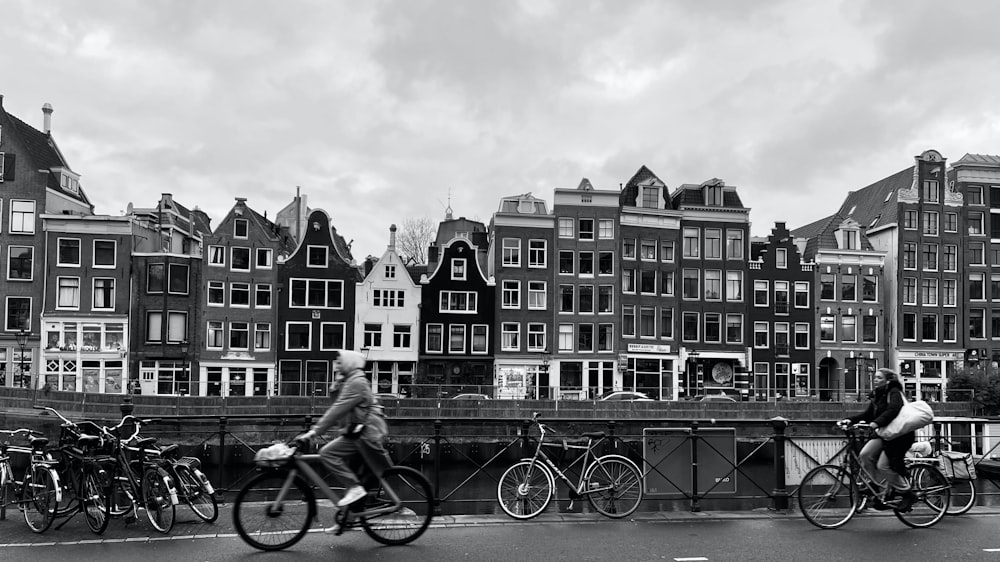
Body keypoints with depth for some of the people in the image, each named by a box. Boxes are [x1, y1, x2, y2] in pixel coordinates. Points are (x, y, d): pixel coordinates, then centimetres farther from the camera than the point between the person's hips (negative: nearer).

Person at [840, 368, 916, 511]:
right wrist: (850, 420, -4)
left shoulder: (894, 392, -11)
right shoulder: (876, 395, 14)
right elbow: (867, 414, 10)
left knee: (883, 465, -13)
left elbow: (893, 410, -29)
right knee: (865, 454, -10)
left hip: (898, 434, -8)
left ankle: (907, 494, 4)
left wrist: (877, 422, -42)